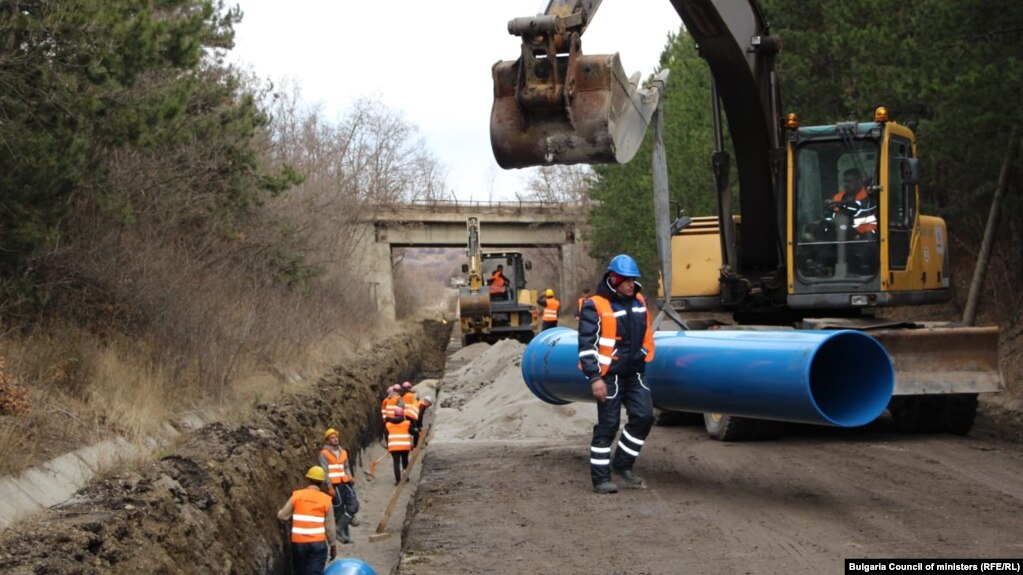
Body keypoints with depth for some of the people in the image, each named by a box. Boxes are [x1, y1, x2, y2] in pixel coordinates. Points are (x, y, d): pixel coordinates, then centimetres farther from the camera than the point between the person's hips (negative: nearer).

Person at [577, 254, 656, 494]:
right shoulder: (595, 306, -9)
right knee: (608, 425, -3)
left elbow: (646, 335, 23)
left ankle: (622, 464, 15)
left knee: (643, 416, -3)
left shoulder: (639, 302, 10)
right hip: (609, 375, -6)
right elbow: (587, 344, -12)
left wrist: (644, 360, 20)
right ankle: (600, 478, 6)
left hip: (633, 373, 6)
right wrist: (594, 378, -17)